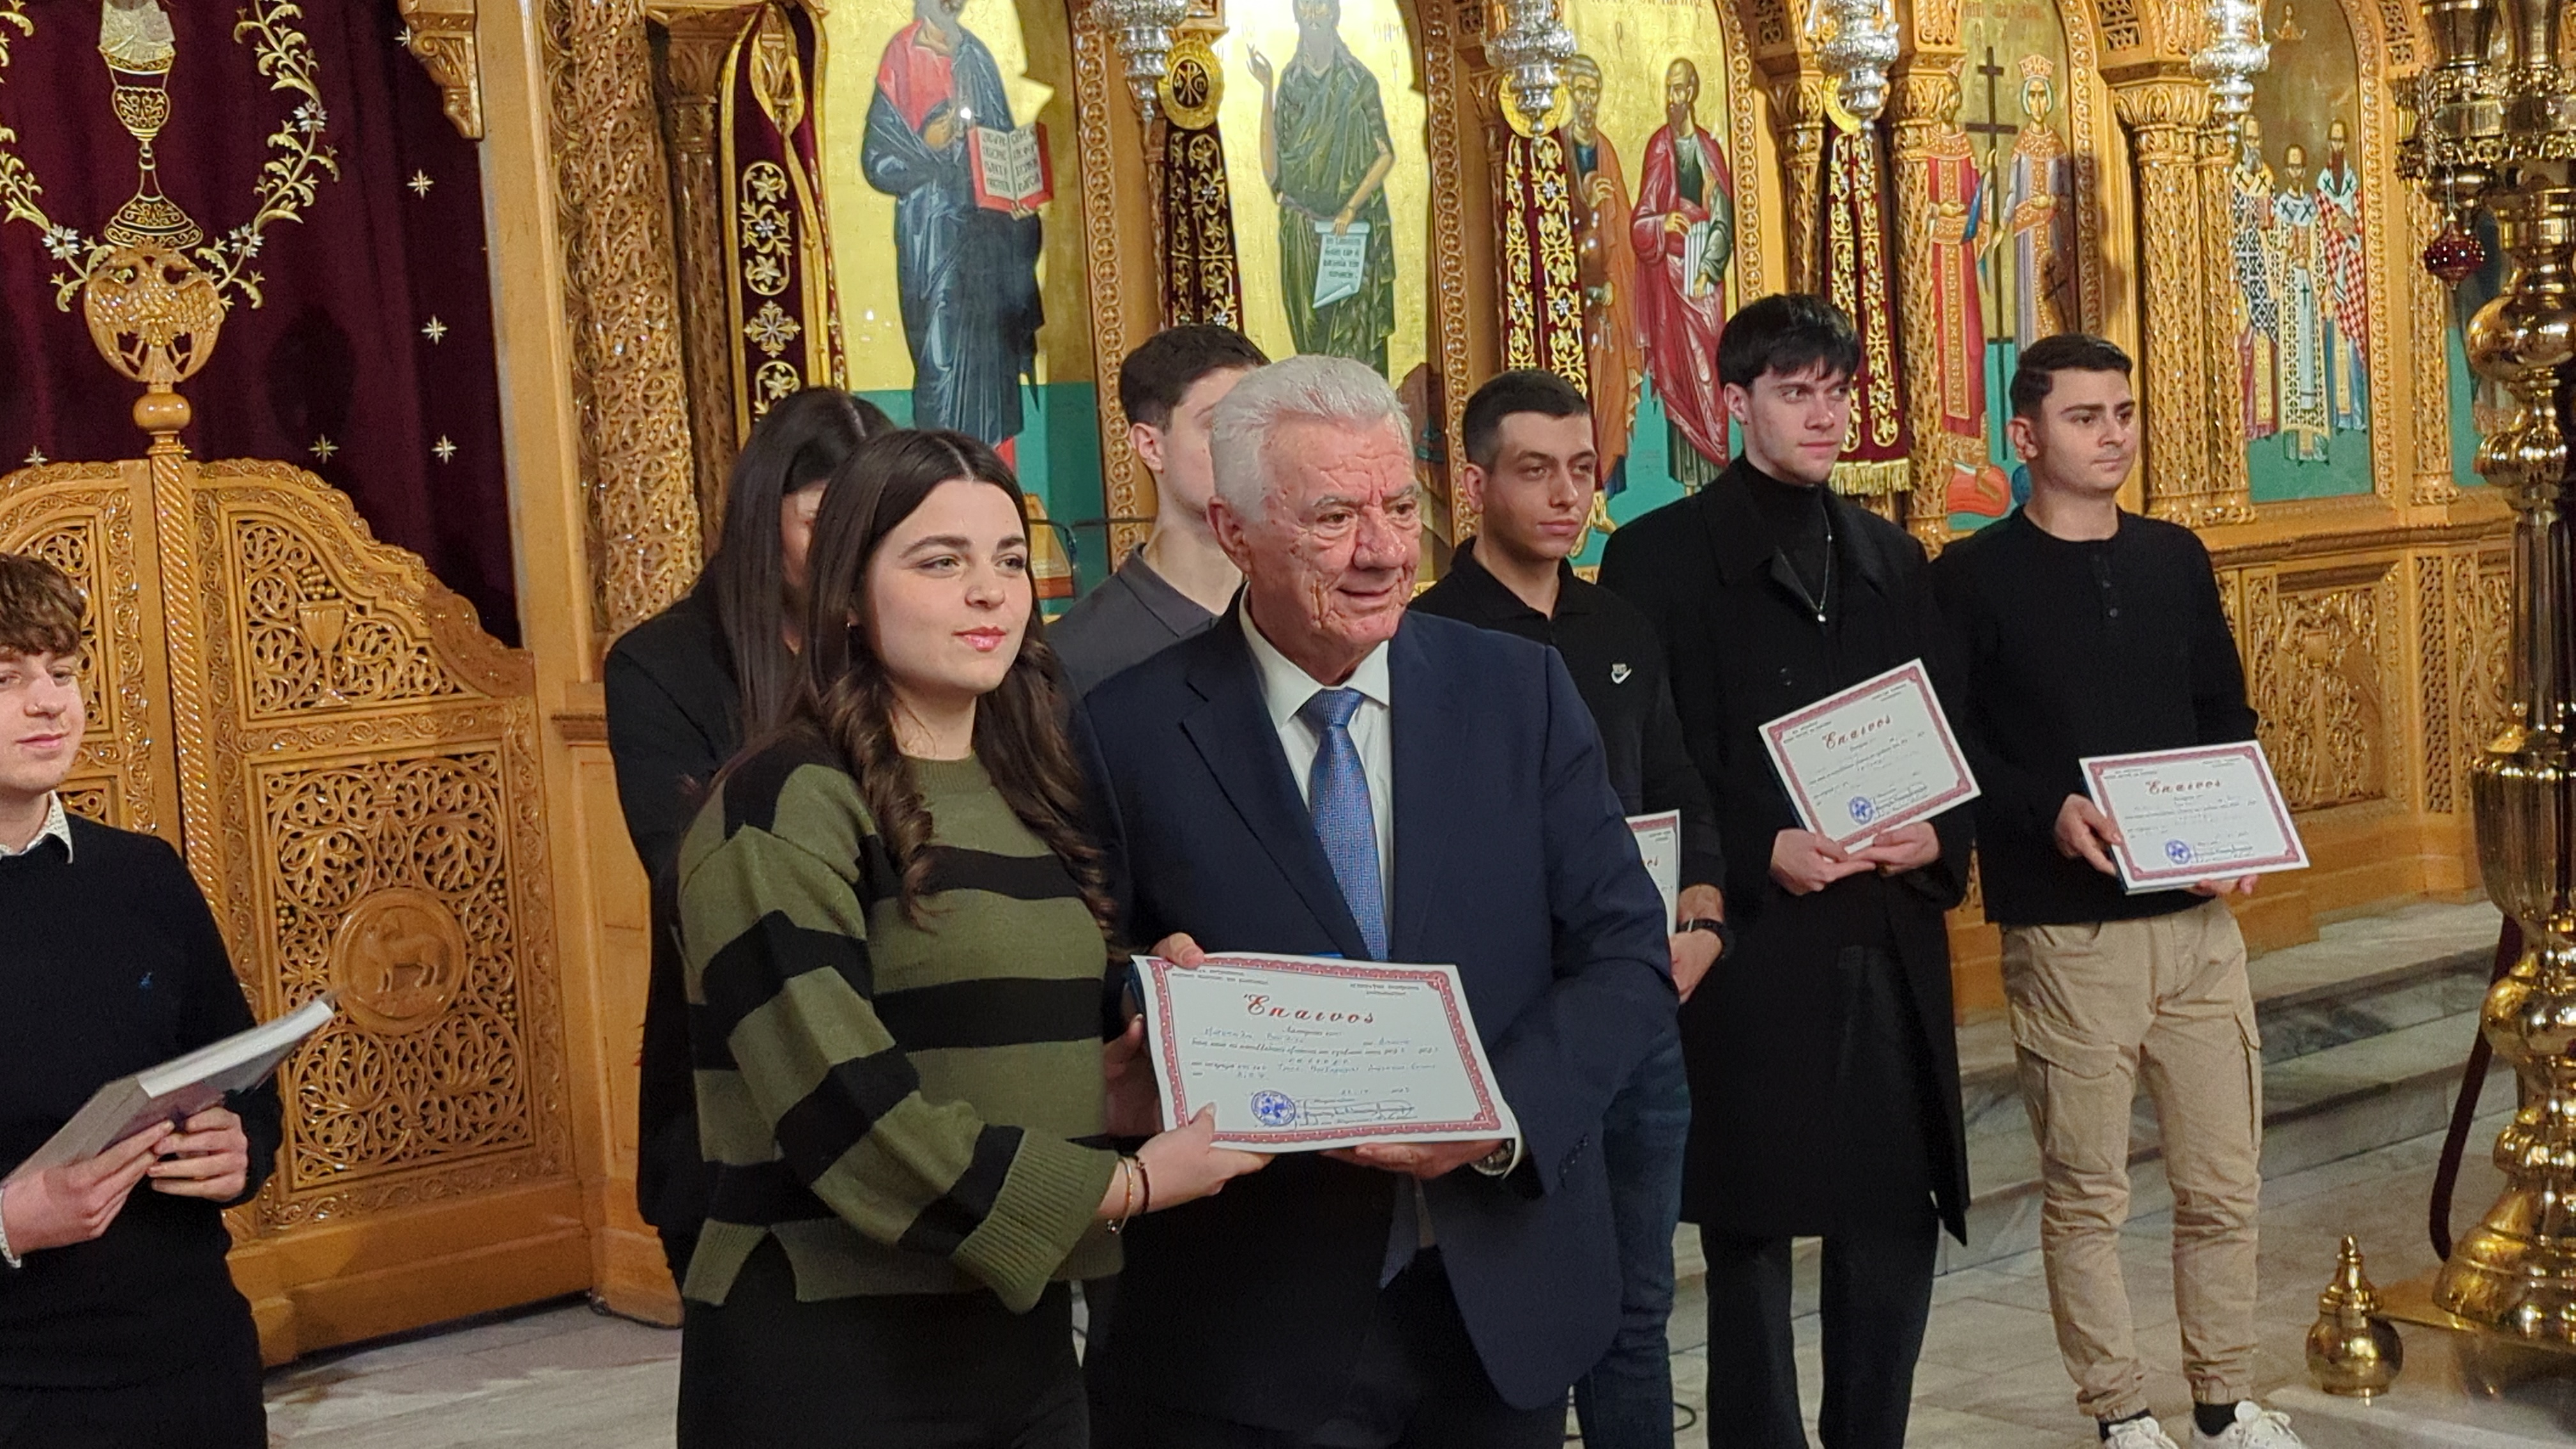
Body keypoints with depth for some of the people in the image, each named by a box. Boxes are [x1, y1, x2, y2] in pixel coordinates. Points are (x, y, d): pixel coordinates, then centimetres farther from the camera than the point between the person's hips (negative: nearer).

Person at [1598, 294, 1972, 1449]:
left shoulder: (1889, 559, 15)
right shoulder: (1662, 557, -1)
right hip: (1749, 951, -5)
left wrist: (1939, 840, -5)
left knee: (1895, 1226, 9)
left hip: (1889, 949, 5)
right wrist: (1759, 857, -17)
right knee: (1751, 1240, 4)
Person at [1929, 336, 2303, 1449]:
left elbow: (2226, 715, 15)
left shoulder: (2175, 558, 11)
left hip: (2197, 916, 4)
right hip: (2063, 930, -4)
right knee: (2085, 1194, 4)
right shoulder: (1974, 577, -4)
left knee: (2223, 1182, 8)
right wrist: (2048, 814, -22)